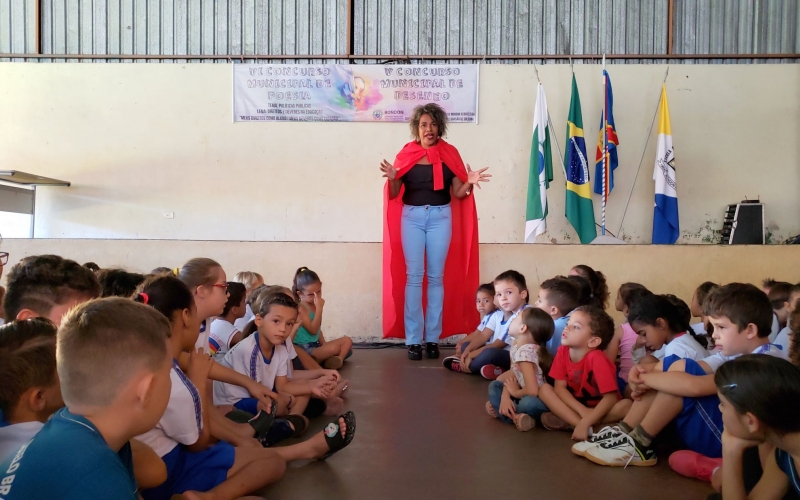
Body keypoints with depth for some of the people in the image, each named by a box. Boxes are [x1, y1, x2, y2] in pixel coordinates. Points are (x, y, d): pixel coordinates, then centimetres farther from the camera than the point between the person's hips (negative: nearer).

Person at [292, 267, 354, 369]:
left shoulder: (315, 305, 10)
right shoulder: (300, 308, -16)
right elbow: (313, 330, -24)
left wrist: (324, 344, 6)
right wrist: (319, 308, -26)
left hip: (316, 345, 10)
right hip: (304, 349, -10)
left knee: (347, 341, 3)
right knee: (334, 348, -32)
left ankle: (338, 359, -20)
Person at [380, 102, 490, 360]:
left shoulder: (449, 154, 3)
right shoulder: (406, 154, 2)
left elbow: (458, 193, 3)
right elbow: (393, 194, 2)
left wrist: (470, 183, -16)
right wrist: (392, 178, -17)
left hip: (441, 217, 1)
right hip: (412, 217, 0)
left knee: (437, 277, 4)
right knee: (413, 276, -1)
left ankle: (433, 338, 11)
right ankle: (413, 339, 4)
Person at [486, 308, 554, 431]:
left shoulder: (524, 353, -26)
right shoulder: (516, 346, 2)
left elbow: (533, 390, -34)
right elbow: (512, 376, 4)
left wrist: (514, 392, -13)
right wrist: (505, 396, -15)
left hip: (540, 400, -10)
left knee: (529, 403, -40)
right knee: (495, 385, 8)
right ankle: (515, 415, -13)